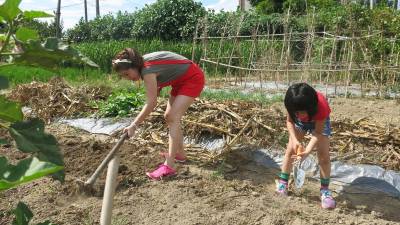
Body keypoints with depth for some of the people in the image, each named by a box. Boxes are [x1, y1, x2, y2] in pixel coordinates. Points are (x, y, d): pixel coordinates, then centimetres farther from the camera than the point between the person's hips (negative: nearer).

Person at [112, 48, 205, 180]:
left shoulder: (147, 71, -27)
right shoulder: (143, 64, -1)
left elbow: (151, 103, -27)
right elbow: (157, 86, 10)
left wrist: (134, 125, -23)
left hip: (193, 79, -10)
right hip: (181, 81, 10)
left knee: (173, 117, -18)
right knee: (169, 116, 13)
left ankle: (169, 166, -20)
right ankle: (180, 153, 28)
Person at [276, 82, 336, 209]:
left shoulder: (322, 107, -43)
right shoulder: (293, 105, -36)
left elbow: (318, 132, -34)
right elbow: (290, 122, -19)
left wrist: (307, 151, -45)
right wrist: (294, 140, -35)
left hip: (319, 121, -2)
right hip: (299, 122, 2)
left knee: (323, 155, -11)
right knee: (290, 150, -3)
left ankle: (325, 190, 0)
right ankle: (282, 183, 9)